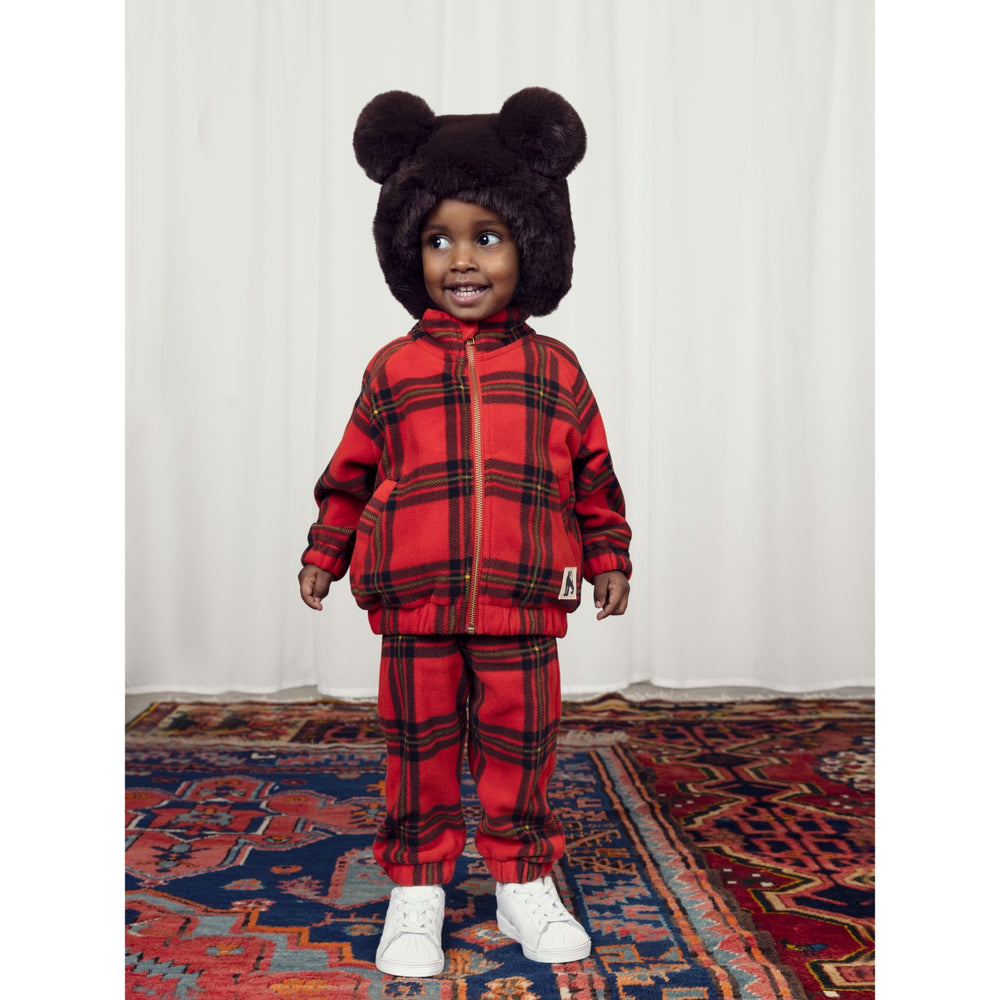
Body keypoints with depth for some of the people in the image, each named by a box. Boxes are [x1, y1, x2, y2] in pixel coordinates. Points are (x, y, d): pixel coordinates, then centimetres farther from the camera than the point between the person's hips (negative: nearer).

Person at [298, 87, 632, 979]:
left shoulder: (553, 369, 5)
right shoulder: (394, 369, 4)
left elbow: (591, 471, 12)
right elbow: (354, 470, 12)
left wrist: (609, 556, 12)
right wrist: (326, 551, 13)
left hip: (522, 605, 0)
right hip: (413, 606, 0)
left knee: (522, 748, 10)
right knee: (420, 752, 10)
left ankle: (526, 882, 30)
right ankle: (416, 890, 28)